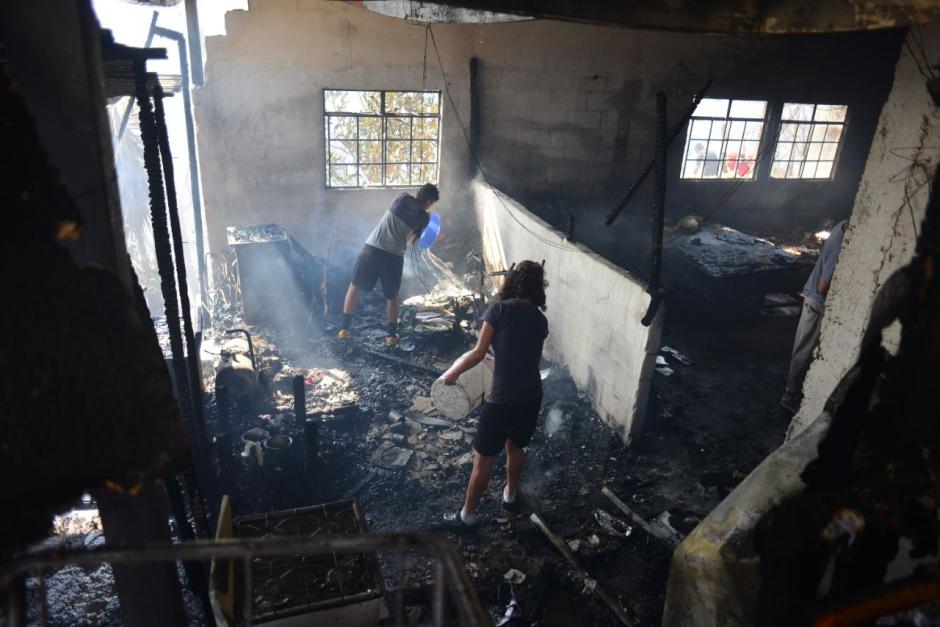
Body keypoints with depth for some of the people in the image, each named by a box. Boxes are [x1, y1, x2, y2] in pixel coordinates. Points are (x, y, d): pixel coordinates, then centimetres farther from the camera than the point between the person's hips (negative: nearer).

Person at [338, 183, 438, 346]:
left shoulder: (402, 197, 7)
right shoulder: (424, 217, 4)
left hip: (372, 249, 1)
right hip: (394, 256, -1)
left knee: (354, 286, 14)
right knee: (392, 297, 18)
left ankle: (344, 329, 11)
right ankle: (392, 335, 20)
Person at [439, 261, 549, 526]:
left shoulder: (499, 309, -10)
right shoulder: (540, 320, 6)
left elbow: (478, 353, -12)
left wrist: (450, 373, 1)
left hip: (503, 400, -5)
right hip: (532, 397, 6)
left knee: (483, 460, 10)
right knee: (516, 447, 29)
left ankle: (468, 514, 24)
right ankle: (510, 494, 49)